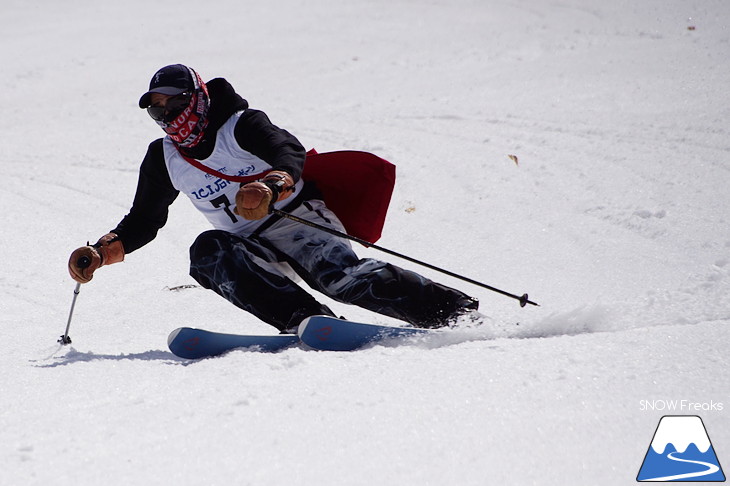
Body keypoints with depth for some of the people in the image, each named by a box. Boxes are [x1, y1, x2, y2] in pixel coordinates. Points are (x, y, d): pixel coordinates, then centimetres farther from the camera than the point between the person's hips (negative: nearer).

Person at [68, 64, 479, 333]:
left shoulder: (242, 125, -8)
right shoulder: (164, 159, 9)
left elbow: (290, 153, -25)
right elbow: (144, 219, 17)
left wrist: (270, 187, -47)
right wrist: (102, 252, -1)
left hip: (299, 219, -5)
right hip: (254, 250, 5)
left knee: (340, 277, -32)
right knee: (208, 251, -27)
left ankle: (456, 310, -30)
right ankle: (308, 321, -38)